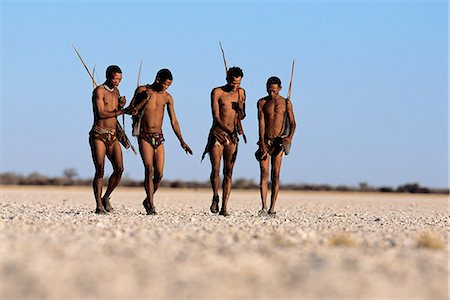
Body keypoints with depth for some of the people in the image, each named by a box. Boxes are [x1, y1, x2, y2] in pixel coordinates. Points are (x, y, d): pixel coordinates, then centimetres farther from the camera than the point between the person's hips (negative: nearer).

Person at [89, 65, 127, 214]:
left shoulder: (116, 92, 17)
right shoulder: (99, 91, -6)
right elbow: (101, 113, -16)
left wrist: (122, 105, 2)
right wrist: (120, 111, -10)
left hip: (113, 136, 6)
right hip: (98, 136, -6)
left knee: (119, 169, -6)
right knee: (100, 170, -11)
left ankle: (105, 198, 12)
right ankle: (99, 206, -8)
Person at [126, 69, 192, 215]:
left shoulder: (167, 97, 6)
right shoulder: (142, 91, -2)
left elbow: (173, 121, 9)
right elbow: (131, 111, -3)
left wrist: (182, 141, 5)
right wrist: (145, 99, -14)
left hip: (159, 137, 3)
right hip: (145, 137, -3)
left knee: (159, 174, -2)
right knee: (149, 170, -17)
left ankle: (148, 200, 21)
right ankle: (151, 206, -18)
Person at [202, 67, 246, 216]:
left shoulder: (241, 92, 10)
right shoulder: (217, 92, -5)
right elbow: (216, 117, -12)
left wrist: (241, 110, -5)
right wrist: (229, 132, -26)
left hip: (232, 136, 3)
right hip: (217, 134, -3)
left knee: (228, 172, -3)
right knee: (215, 169, -13)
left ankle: (224, 208, -4)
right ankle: (215, 197, 12)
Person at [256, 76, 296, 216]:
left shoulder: (286, 103, 4)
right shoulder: (262, 102, 3)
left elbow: (292, 123, 3)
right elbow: (261, 123, -5)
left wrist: (290, 137, -18)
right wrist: (262, 144, -15)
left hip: (279, 141, 0)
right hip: (265, 141, 0)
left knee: (275, 175, -3)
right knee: (264, 173, -9)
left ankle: (272, 208, -2)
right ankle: (264, 207, -15)